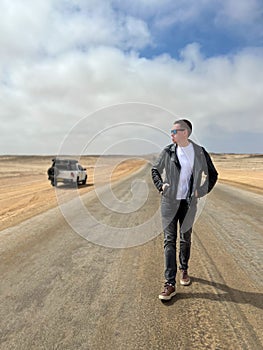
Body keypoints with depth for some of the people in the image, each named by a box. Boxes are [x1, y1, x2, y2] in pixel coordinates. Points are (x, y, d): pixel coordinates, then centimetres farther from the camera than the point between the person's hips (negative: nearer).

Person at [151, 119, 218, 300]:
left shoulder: (199, 152, -2)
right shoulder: (168, 151, -1)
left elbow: (213, 174, 9)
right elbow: (155, 170, 14)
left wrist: (202, 191, 1)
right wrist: (160, 185, 0)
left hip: (189, 203, 0)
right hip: (170, 202, 0)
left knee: (186, 239, 13)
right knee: (170, 240, -2)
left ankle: (184, 270, 38)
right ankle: (170, 284, 2)